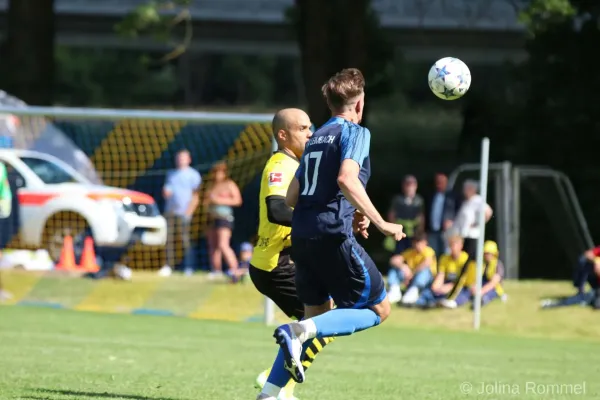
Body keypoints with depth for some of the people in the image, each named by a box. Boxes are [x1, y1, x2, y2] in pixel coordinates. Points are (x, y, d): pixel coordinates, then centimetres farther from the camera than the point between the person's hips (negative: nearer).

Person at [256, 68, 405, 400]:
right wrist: (379, 222, -20)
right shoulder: (355, 132, -2)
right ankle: (300, 331, -19)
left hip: (301, 236, 8)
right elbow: (347, 180, -21)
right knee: (379, 308, 2)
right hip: (333, 236, -8)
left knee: (318, 314, 18)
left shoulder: (316, 139, 21)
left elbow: (291, 198, 21)